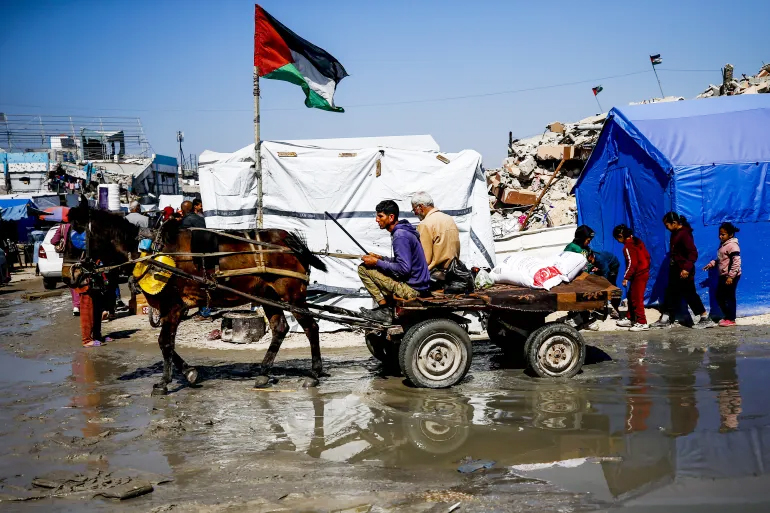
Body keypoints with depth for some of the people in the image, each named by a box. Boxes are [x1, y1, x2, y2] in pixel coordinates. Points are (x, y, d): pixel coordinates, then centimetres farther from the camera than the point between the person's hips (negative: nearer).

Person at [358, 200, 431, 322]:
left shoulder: (400, 236, -19)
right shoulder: (403, 231, 13)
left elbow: (404, 269, -24)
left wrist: (377, 263, -14)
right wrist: (381, 258, 11)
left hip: (413, 289, -10)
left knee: (363, 268, -8)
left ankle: (385, 311, -4)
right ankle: (390, 306, 17)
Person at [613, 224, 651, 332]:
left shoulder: (628, 247, -18)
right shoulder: (637, 241, 9)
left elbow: (632, 263, -23)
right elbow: (647, 255, 13)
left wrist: (626, 277, -17)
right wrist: (646, 267, 22)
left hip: (638, 275, -10)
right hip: (644, 272, 10)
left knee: (636, 299, -4)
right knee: (631, 296, 18)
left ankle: (642, 323, 0)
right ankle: (630, 319, 26)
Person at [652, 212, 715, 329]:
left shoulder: (684, 234, -18)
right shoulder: (675, 233, 10)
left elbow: (693, 253, -23)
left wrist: (687, 268, -28)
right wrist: (672, 266, 17)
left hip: (684, 272, -9)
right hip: (675, 270, 9)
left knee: (690, 295, -2)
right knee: (671, 293, 10)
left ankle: (706, 319, 8)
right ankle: (665, 320, 14)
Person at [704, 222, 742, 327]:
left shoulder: (732, 246, -18)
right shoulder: (723, 245, 12)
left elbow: (736, 262, -24)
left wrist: (731, 276, -25)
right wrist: (711, 264, 9)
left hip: (731, 277, -10)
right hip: (723, 276, 10)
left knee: (729, 297, -1)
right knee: (719, 297, 13)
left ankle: (731, 319, 8)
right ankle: (727, 316, 24)